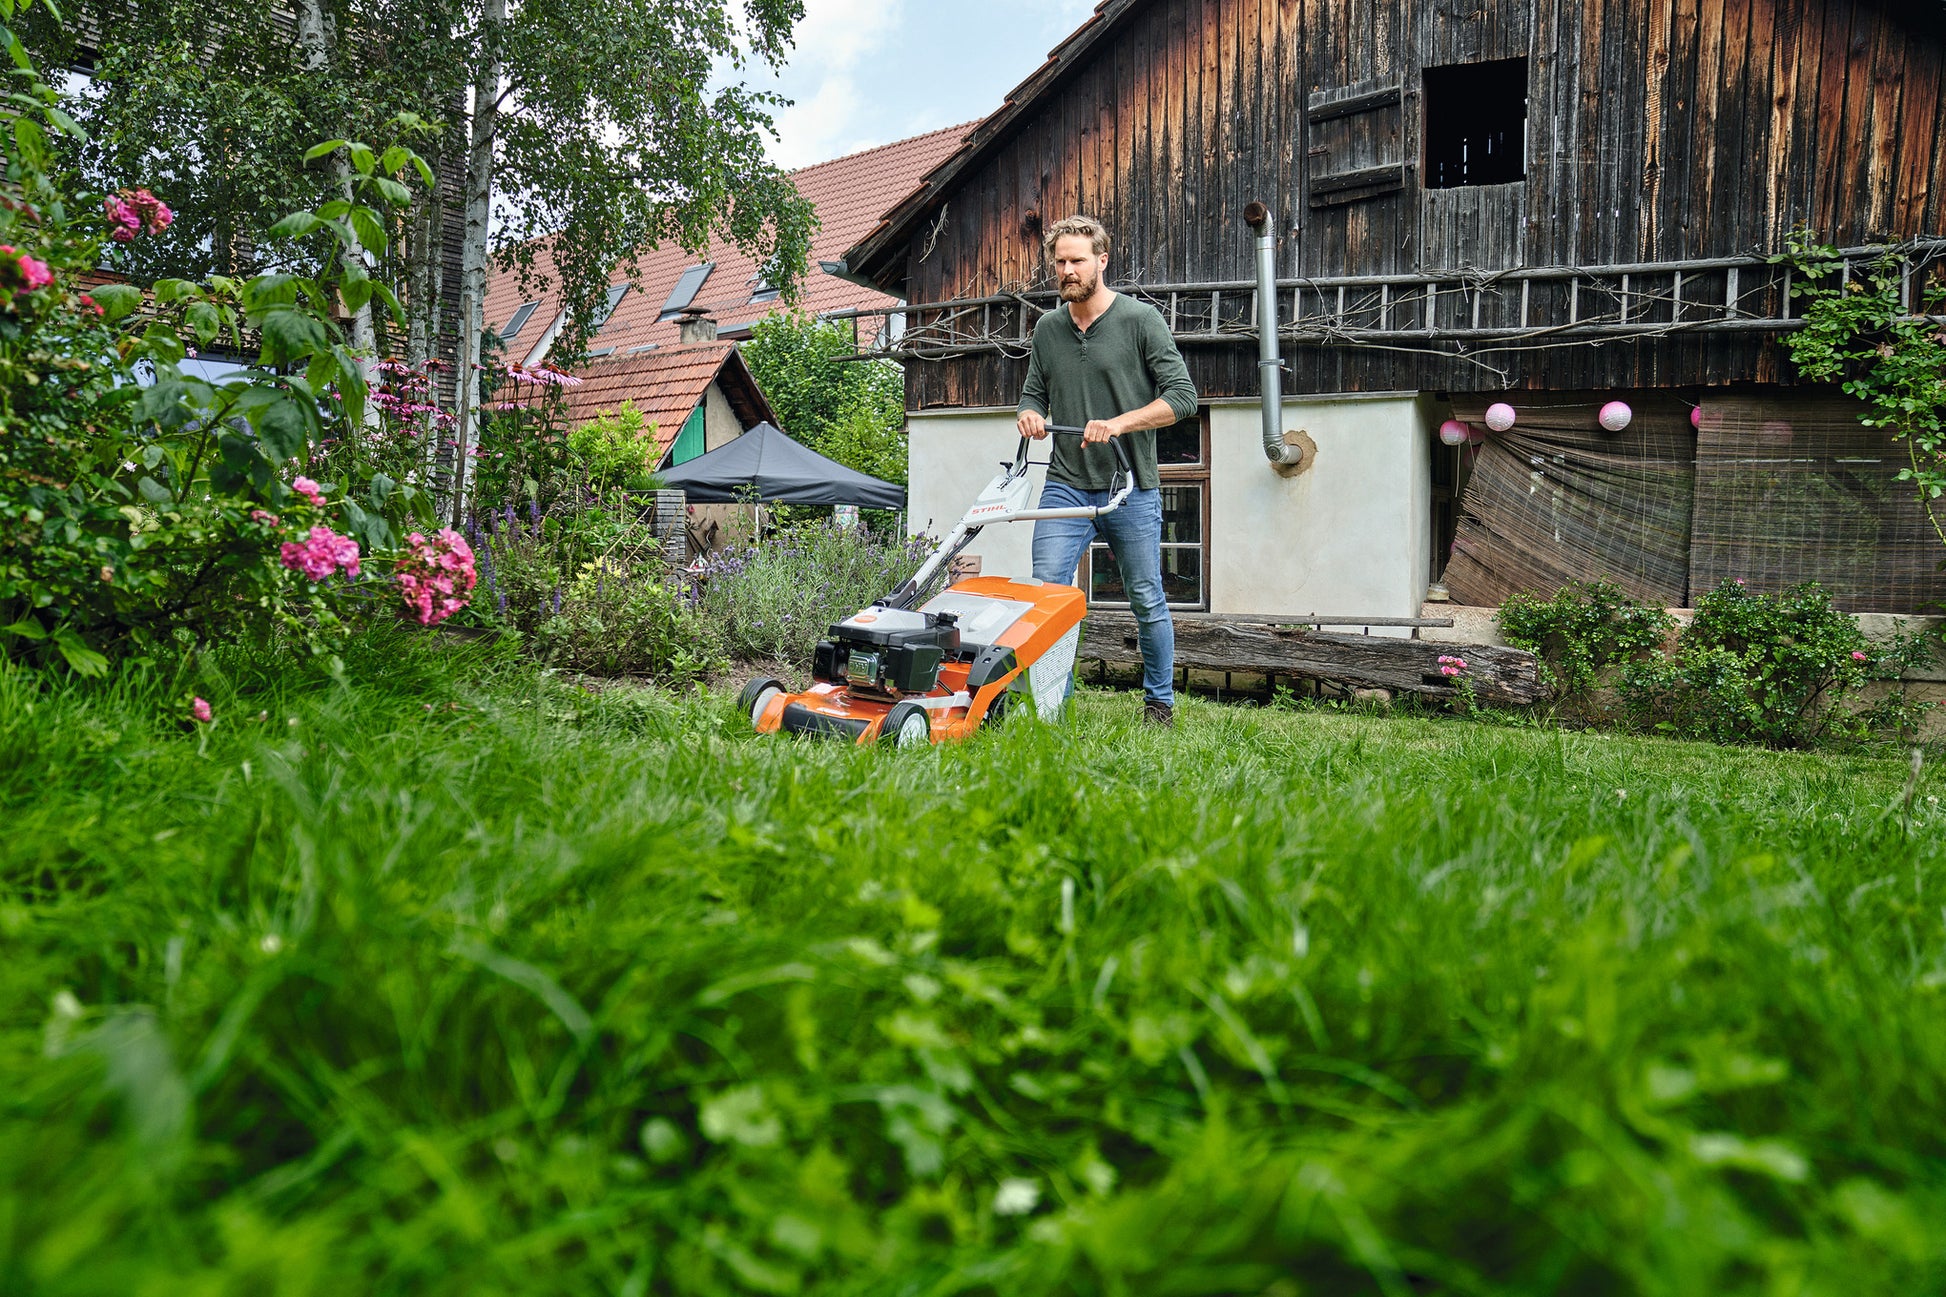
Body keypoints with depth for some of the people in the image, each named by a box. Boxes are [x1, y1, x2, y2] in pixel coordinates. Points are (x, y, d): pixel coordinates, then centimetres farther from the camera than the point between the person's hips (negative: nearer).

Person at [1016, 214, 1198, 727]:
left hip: (1131, 490, -3)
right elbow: (1034, 392, 20)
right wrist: (1029, 413, -4)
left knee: (1147, 602, 7)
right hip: (1065, 486, 3)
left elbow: (1182, 396, -7)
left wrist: (1119, 423, -20)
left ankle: (1160, 702, 24)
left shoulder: (1141, 320, -3)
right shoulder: (1047, 329, 11)